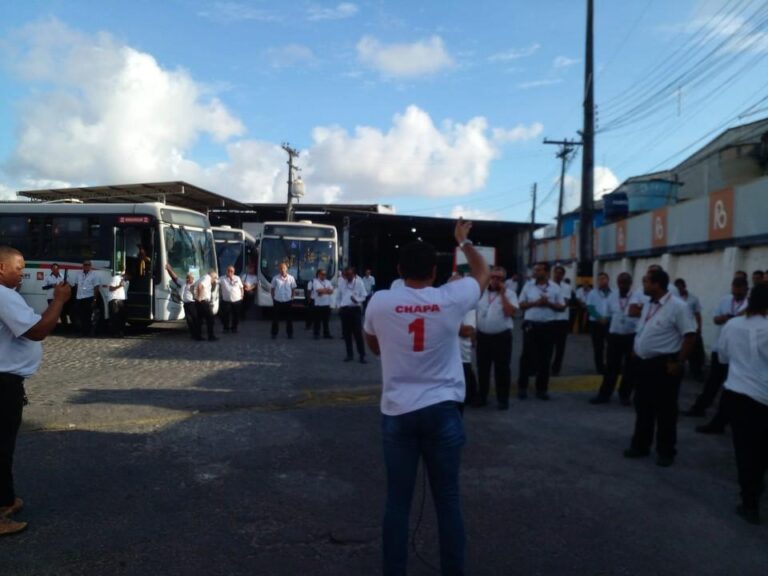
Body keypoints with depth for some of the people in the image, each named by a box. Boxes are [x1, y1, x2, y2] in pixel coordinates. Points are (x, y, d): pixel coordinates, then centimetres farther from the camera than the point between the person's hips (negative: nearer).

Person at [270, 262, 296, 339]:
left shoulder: (291, 278, -4)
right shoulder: (275, 278, -4)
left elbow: (293, 289, 6)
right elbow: (272, 289, 5)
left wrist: (292, 298, 3)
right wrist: (273, 298, 3)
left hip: (288, 301, 0)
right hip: (278, 301, 0)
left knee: (289, 318, 8)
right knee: (276, 318, 6)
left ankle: (289, 333, 19)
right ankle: (274, 333, 18)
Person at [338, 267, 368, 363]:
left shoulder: (359, 282, -4)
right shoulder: (341, 282, 6)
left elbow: (363, 296, -2)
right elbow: (339, 296, 15)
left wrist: (357, 300, -21)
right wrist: (339, 306, 5)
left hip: (355, 309, -3)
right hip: (344, 309, 4)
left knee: (358, 333, -5)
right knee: (346, 333, 8)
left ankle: (362, 355, 0)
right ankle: (350, 354, 18)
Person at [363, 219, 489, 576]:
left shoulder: (379, 302, -5)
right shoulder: (452, 299, -6)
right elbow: (483, 273, 15)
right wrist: (463, 240, 29)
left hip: (397, 412, 0)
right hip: (443, 410, 0)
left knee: (397, 501, 10)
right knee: (448, 498, 11)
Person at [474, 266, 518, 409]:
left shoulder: (509, 294, -3)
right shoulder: (481, 292, 8)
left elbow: (510, 312, -17)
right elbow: (474, 311, 12)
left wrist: (502, 294, -15)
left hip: (502, 336, -4)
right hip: (483, 336, 4)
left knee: (502, 369, 2)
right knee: (482, 368, 11)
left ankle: (503, 399, 12)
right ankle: (482, 396, 23)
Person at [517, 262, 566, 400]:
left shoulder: (555, 287, 2)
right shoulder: (528, 286, 2)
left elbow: (562, 307, 4)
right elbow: (521, 305, 3)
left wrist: (548, 303, -13)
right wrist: (535, 303, -13)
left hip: (548, 325, 1)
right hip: (531, 324, -1)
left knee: (545, 358, 6)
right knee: (527, 356, 2)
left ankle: (542, 389, 16)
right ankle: (522, 387, 12)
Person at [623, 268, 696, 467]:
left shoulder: (677, 306, -15)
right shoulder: (648, 305, 10)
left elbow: (689, 336, -16)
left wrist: (679, 363, -17)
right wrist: (636, 353, 14)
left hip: (664, 364, -8)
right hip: (643, 363, 8)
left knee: (665, 410, 3)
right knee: (642, 407, 15)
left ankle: (665, 451, 17)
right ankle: (640, 445, 28)